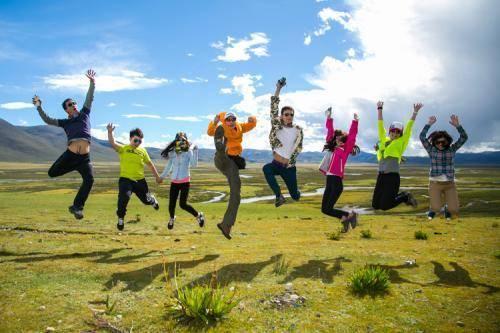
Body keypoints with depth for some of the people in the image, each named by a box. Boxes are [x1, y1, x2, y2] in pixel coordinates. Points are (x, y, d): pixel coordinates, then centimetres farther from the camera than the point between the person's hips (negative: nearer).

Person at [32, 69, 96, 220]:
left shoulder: (84, 114, 20)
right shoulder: (65, 122, 20)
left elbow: (89, 98, 13)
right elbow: (48, 120, 19)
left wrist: (92, 82, 6)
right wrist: (39, 107, 12)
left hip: (85, 157, -1)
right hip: (70, 154, 1)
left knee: (89, 180, -18)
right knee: (52, 173, -3)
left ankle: (77, 207, -8)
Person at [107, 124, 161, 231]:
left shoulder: (142, 151, 3)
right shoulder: (123, 149, -4)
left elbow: (150, 164, 13)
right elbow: (112, 143, -23)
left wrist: (157, 176, 16)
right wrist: (110, 132, -41)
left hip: (140, 180, 3)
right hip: (125, 179, -3)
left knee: (146, 200, 16)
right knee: (123, 198, -23)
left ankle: (152, 199, 55)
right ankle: (120, 219, 0)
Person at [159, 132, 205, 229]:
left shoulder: (189, 152, -4)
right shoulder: (172, 154, 4)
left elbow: (194, 164, -18)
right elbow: (168, 167, 18)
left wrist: (195, 152, -21)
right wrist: (162, 176, 23)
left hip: (185, 182, -3)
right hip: (174, 182, 3)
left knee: (183, 204, -10)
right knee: (171, 204, 2)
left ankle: (199, 215, 13)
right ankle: (172, 218, 34)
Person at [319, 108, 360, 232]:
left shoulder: (345, 148, 1)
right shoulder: (332, 147, 16)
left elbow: (352, 135, -10)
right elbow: (330, 132, 21)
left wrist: (355, 121, -17)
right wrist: (329, 117, 22)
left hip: (336, 181, -7)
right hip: (329, 181, 7)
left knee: (327, 209, -9)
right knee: (324, 208, 5)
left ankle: (349, 215, 9)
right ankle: (345, 217, 20)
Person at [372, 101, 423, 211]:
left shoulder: (401, 142, 3)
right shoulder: (384, 140, 13)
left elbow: (408, 128, -2)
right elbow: (380, 125, 18)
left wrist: (415, 112, -5)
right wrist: (380, 109, 20)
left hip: (393, 176, -5)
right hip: (381, 175, 5)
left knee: (384, 206, -9)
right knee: (375, 205, 6)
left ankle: (406, 197, 18)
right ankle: (402, 196, 27)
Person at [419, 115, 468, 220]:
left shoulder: (452, 149, 4)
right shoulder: (431, 150, 0)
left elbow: (464, 138, -6)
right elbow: (422, 137, -12)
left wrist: (457, 125, -21)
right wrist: (429, 124, -20)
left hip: (450, 184, 2)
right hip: (435, 183, -2)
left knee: (454, 212, -5)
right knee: (435, 209, -12)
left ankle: (447, 208, 31)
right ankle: (433, 209, 25)